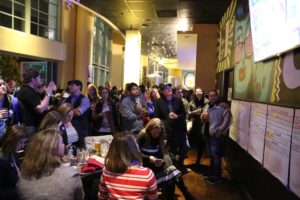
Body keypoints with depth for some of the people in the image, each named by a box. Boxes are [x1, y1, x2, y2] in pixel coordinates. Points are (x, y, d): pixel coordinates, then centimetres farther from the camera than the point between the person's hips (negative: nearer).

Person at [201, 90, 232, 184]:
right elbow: (203, 119, 24)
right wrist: (202, 117, 0)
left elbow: (228, 120, -22)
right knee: (212, 156, 20)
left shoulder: (223, 106, -13)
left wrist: (219, 131, -23)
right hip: (208, 135, 8)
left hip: (217, 136, -8)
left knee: (216, 156, -2)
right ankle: (212, 174, 35)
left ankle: (217, 177, 13)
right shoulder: (206, 107, 13)